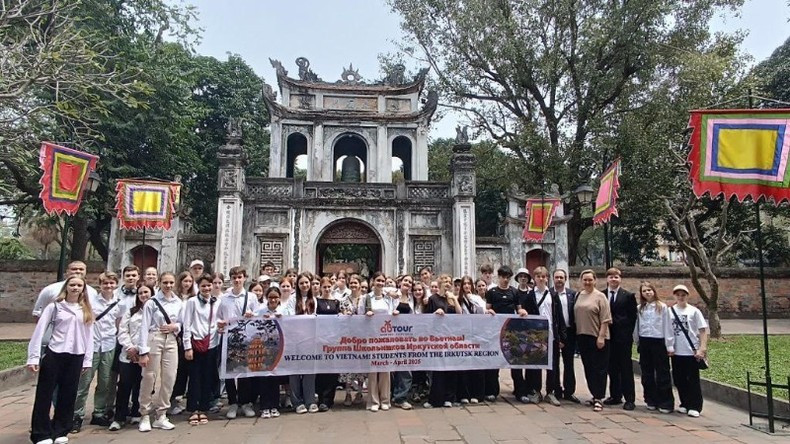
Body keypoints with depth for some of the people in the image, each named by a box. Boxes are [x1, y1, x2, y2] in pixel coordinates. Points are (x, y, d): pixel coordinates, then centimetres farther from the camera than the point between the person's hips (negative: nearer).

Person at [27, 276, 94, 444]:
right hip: (54, 355, -3)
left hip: (76, 357, 3)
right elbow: (39, 331, -4)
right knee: (45, 395, 3)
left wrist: (88, 359, 5)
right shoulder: (54, 306, 0)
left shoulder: (86, 310, 10)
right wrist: (33, 357, -10)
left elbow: (89, 335, 9)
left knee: (68, 395, 9)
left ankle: (60, 431, 21)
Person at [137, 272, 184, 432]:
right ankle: (145, 416, 15)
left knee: (169, 379, 4)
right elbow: (144, 327, -7)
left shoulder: (179, 303, 7)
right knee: (149, 378, -1)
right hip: (154, 340, -4)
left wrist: (175, 327, -7)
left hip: (171, 342, 4)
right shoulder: (152, 302, -5)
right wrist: (143, 352, -12)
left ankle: (161, 416, 17)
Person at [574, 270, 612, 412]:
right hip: (582, 337, 6)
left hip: (597, 337, -5)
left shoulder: (599, 296, -6)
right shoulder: (578, 295, 9)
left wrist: (601, 337, -15)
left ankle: (598, 398, 6)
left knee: (599, 368, 1)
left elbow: (605, 319, -10)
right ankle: (595, 395, 24)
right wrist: (576, 333, 8)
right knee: (588, 368, 12)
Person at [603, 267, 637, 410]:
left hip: (623, 337, -3)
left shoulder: (628, 296, 0)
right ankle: (615, 396, 20)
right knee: (612, 368, 10)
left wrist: (628, 333, -5)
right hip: (608, 336, 3)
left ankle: (629, 399, 8)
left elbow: (633, 316, 0)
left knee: (626, 368, 3)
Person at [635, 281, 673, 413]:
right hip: (644, 343, 4)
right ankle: (651, 400, 18)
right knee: (647, 374, 8)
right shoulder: (640, 308, 6)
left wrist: (668, 345, -4)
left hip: (659, 342, -3)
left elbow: (667, 327, -3)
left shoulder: (662, 307, -2)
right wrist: (638, 343, 9)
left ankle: (666, 403, 7)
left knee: (662, 373, 1)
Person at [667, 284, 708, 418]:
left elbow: (703, 330, -4)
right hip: (676, 352, 3)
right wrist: (669, 348, 1)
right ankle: (685, 404, 24)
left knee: (693, 380, 2)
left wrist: (702, 349, -12)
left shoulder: (694, 311, -3)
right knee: (679, 380, 10)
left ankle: (695, 407, 10)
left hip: (692, 351, -3)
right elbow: (668, 331, 6)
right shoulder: (670, 311, 3)